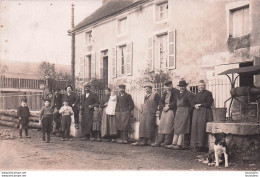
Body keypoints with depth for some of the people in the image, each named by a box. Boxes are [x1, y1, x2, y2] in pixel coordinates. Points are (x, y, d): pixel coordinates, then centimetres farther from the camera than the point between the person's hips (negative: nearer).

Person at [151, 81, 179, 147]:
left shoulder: (176, 92, -1)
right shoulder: (165, 92, 21)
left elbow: (175, 101, -10)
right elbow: (161, 101, 16)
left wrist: (168, 107, -13)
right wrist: (163, 107, -2)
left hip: (171, 110, -6)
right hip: (164, 109, 6)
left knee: (168, 124, -15)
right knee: (161, 124, -1)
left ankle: (167, 141, -11)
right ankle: (159, 141, -1)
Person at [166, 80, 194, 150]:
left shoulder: (189, 94, -7)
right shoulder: (179, 94, 16)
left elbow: (192, 105, -8)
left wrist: (188, 111, -7)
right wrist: (177, 111, 13)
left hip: (184, 112, -8)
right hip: (178, 112, 8)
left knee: (181, 129, -10)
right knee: (176, 128, 5)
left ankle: (179, 145, -10)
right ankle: (174, 143, 6)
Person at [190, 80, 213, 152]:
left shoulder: (208, 93, 1)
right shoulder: (197, 94, 20)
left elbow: (209, 103, -8)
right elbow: (193, 103, 20)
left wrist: (200, 105, -7)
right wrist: (195, 106, -3)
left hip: (205, 113, -6)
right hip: (196, 113, 6)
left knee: (202, 129, -11)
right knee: (195, 127, -2)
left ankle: (202, 146, -8)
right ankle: (196, 145, 1)